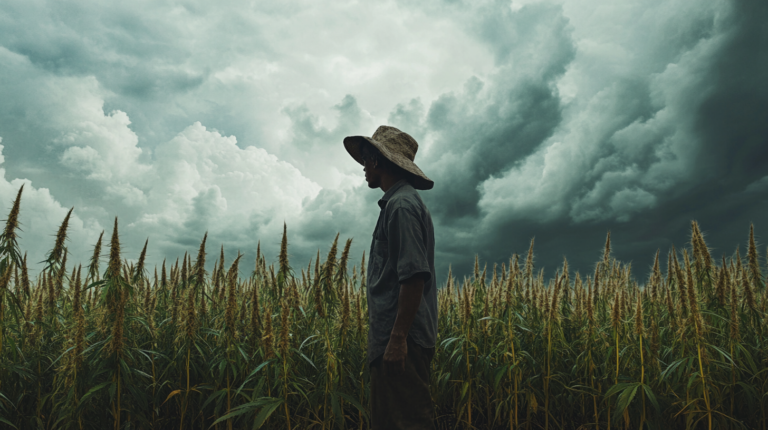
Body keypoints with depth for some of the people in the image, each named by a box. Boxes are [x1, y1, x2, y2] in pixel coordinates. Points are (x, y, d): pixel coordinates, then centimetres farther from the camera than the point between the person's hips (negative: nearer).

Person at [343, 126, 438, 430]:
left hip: (400, 340, -10)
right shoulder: (399, 202, 20)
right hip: (393, 338, 10)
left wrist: (398, 338, -22)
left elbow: (413, 277, -21)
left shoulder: (401, 205, -11)